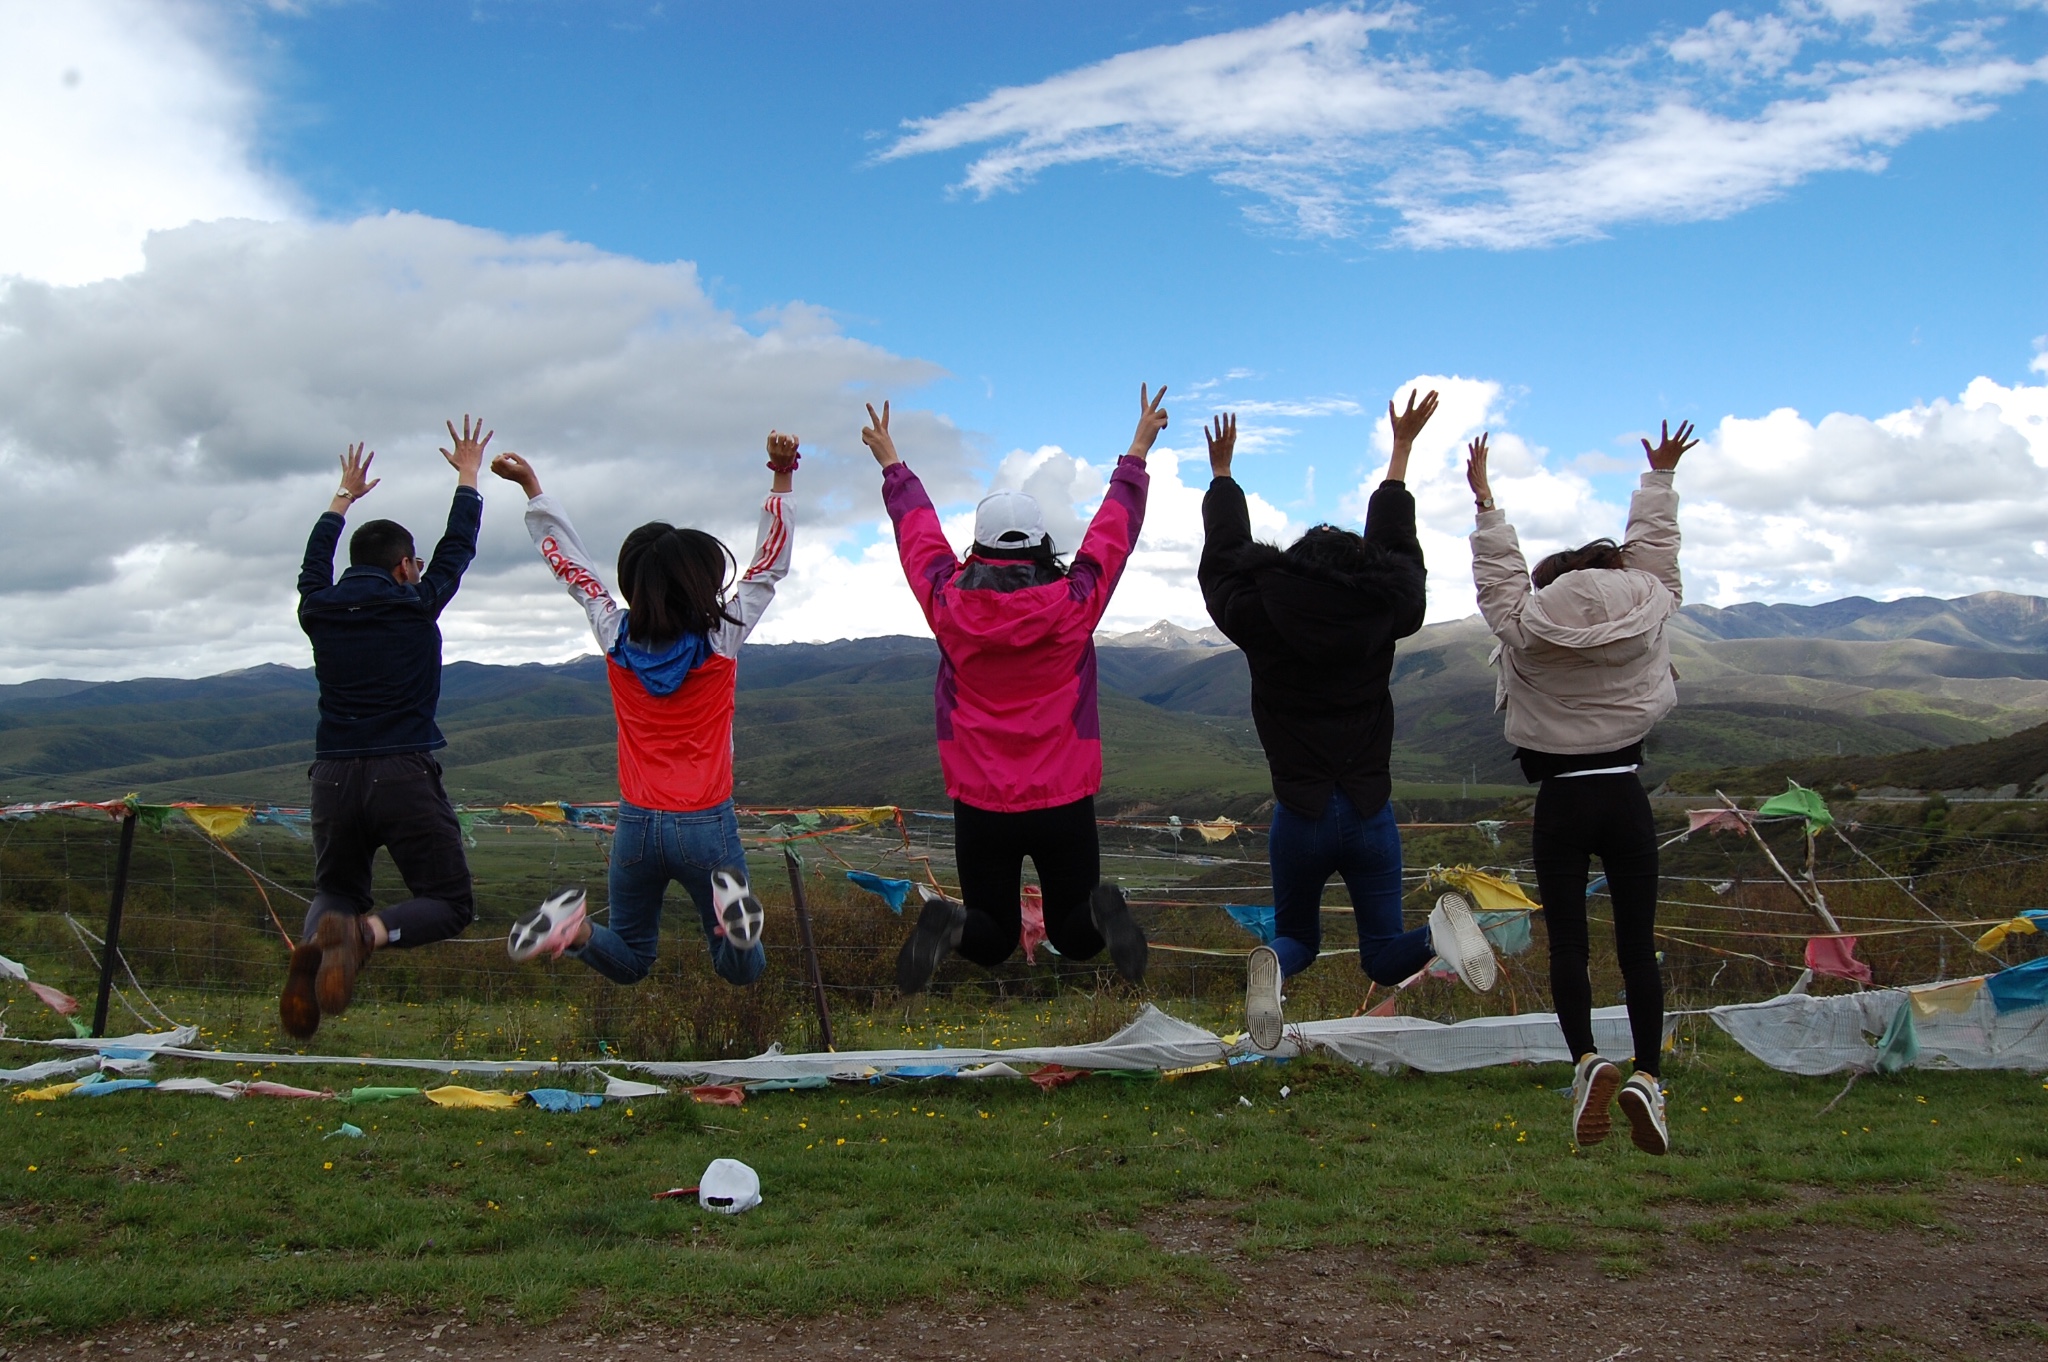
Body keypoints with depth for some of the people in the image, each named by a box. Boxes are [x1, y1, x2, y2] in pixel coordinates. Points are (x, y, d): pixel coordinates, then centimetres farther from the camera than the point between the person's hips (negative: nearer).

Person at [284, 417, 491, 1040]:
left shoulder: (319, 610, 8)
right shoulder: (416, 607, 0)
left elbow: (315, 561, 30)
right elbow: (458, 546, 15)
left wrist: (344, 497, 45)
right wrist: (468, 476, 30)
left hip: (333, 778, 4)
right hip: (404, 777, -4)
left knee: (336, 890, 24)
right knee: (450, 903, 5)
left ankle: (311, 944, -12)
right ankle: (367, 934, -26)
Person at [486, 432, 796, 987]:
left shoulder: (617, 640, -4)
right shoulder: (720, 641, -10)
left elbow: (569, 563, 8)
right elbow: (771, 565, -1)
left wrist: (530, 485, 17)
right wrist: (782, 476, -3)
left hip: (637, 825, 3)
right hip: (706, 827, -2)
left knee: (629, 963, 19)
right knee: (741, 968, 10)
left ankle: (576, 928, -13)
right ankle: (730, 903, -24)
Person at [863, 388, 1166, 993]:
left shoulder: (949, 606, -6)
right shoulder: (1073, 605, -8)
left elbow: (918, 531, 12)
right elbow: (1114, 526, 7)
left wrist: (892, 464, 29)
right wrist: (1138, 451, 23)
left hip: (980, 807, 1)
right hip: (1065, 803, 0)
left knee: (992, 941, 16)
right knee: (1076, 939, 17)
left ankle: (948, 924, -20)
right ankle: (1103, 912, -19)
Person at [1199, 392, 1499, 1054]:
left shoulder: (1259, 620, -6)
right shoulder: (1382, 617, -2)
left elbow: (1225, 558, 12)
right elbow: (1397, 547, 14)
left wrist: (1221, 472, 29)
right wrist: (1401, 448, 28)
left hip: (1300, 819, -1)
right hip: (1370, 816, 1)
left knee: (1296, 937, 20)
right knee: (1385, 959, 14)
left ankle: (1273, 968, -17)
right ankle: (1441, 928, -20)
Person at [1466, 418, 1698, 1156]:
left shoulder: (1523, 632, -4)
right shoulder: (1647, 617, 2)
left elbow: (1498, 568, 6)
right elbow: (1654, 545, 14)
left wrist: (1484, 498, 16)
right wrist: (1661, 476, 28)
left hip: (1561, 803, -1)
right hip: (1626, 797, 2)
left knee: (1567, 941, 0)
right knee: (1637, 944, 4)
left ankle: (1588, 1060, -19)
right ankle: (1647, 1072, -8)